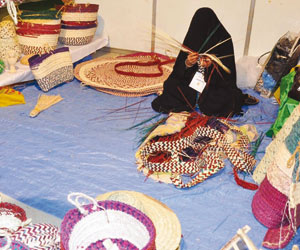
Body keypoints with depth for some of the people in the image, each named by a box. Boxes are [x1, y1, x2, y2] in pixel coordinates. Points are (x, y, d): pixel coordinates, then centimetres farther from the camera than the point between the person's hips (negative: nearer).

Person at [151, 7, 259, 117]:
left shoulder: (224, 39, -5)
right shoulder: (192, 38, 2)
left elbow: (227, 69, -4)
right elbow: (179, 69, 4)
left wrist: (213, 65, -24)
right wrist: (187, 63, -20)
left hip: (216, 85, -4)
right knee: (170, 84, -20)